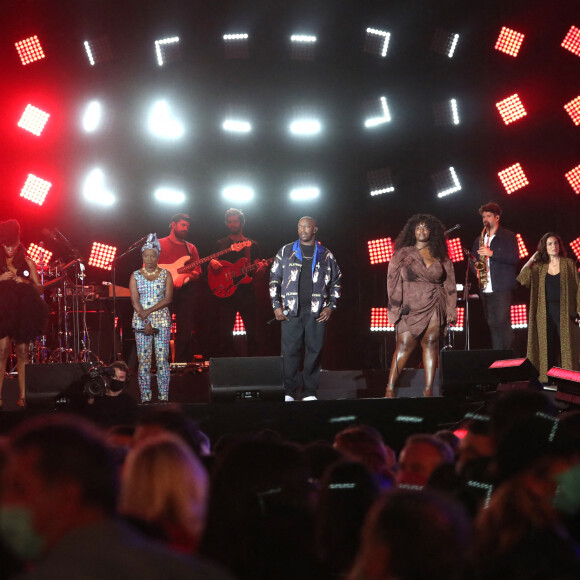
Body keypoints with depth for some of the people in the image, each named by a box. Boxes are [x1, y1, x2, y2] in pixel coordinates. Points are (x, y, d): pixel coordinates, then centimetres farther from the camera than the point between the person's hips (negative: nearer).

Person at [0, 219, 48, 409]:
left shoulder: (27, 262, 9)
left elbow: (39, 288, 9)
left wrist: (26, 283, -10)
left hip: (23, 313, 1)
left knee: (23, 352, -1)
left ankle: (23, 395, 1)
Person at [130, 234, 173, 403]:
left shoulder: (165, 274, 5)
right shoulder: (135, 276, 6)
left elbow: (168, 299, -4)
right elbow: (135, 301, -2)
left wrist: (149, 311, -14)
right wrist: (145, 321, -13)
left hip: (162, 321, 0)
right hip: (141, 322, 0)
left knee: (162, 359, -4)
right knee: (143, 361, -3)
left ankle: (164, 397, -2)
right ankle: (145, 398, -1)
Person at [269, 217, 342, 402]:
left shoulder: (326, 256, 11)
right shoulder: (286, 252, 10)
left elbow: (336, 282, 15)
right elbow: (274, 279, 11)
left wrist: (331, 307, 4)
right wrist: (276, 306, 2)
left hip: (317, 312, 1)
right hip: (291, 310, -1)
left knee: (314, 350, 0)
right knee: (290, 351, -4)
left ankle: (310, 393, 6)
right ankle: (288, 392, 1)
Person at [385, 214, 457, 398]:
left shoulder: (440, 257, 12)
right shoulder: (402, 254, 8)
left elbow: (449, 284, 12)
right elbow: (393, 282, 5)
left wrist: (451, 309, 5)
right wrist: (396, 307, -3)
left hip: (434, 306, 2)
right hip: (410, 307, -2)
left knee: (431, 344, -2)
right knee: (404, 345, -8)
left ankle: (428, 389, 0)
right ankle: (390, 388, -6)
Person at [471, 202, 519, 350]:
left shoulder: (508, 236, 4)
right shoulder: (479, 240, 20)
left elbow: (515, 258, -8)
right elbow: (472, 262, 26)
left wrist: (492, 253, -16)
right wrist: (476, 268, 2)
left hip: (503, 288, -5)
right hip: (486, 289, 5)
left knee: (503, 322, -16)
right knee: (493, 325, 3)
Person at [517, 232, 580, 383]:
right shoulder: (539, 267, 10)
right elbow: (523, 279, -2)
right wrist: (530, 261, 3)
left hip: (564, 311, -2)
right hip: (546, 312, 2)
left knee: (565, 344, -5)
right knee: (547, 346, 2)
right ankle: (547, 378, 6)